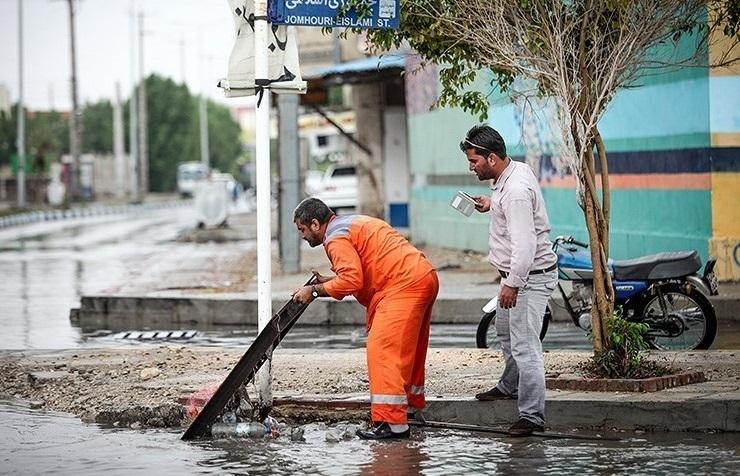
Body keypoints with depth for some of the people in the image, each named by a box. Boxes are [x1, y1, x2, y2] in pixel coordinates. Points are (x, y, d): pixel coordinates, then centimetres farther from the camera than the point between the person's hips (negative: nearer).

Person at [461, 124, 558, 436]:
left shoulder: (515, 191, -28)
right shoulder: (517, 170, 3)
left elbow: (525, 245, -31)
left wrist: (512, 285, -27)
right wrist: (492, 204, 14)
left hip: (530, 276, -11)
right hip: (518, 274, 11)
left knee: (524, 346, -14)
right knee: (505, 330, 29)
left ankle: (532, 416, -15)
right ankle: (510, 386, 50)